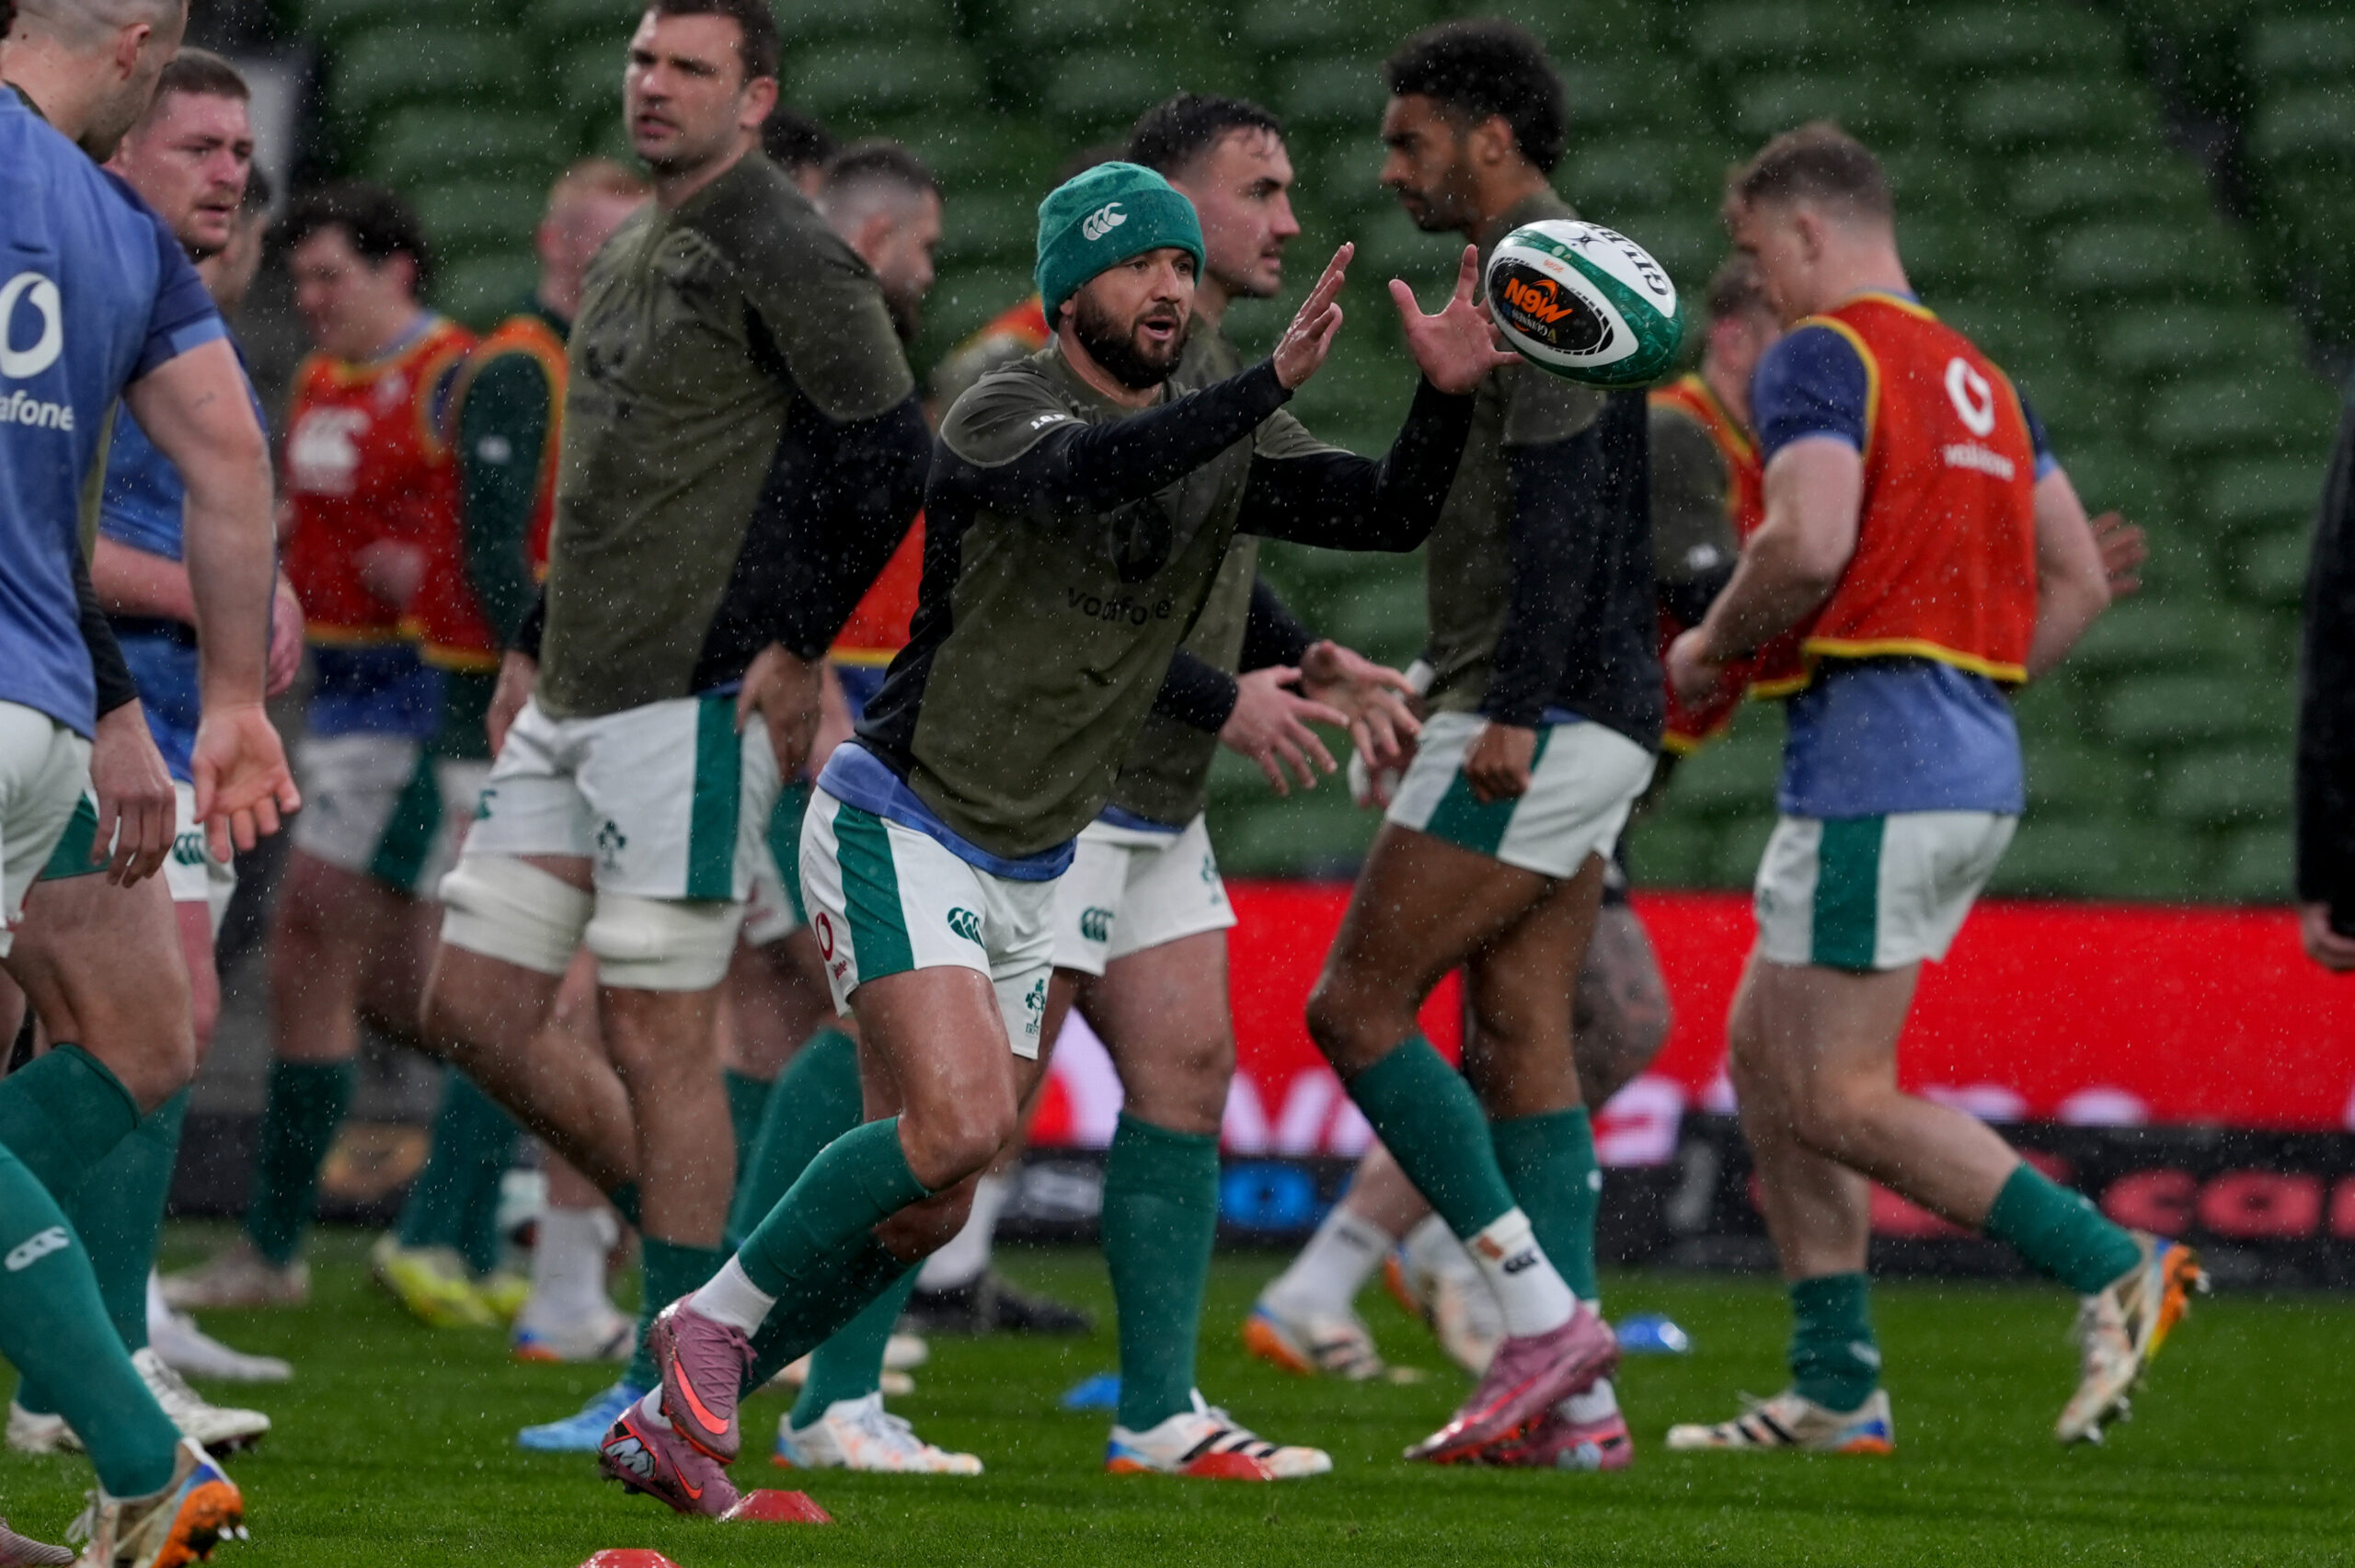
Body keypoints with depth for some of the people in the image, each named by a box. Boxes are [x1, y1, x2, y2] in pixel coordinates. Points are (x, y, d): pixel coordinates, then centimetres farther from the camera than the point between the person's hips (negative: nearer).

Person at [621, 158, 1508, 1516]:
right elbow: (1086, 472, -38)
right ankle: (716, 1319, -6)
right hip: (901, 829, -7)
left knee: (928, 1210, 5)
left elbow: (1392, 515, -5)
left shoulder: (1223, 446, 4)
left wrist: (1446, 397, -25)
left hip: (1030, 872, 7)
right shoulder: (1004, 412, -16)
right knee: (959, 1124, -26)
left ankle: (672, 1424, 17)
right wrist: (1273, 383, -49)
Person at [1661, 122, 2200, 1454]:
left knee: (1838, 1099, -7)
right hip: (1975, 764, 9)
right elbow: (2080, 580, 19)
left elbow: (1811, 543, -23)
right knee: (1765, 1054, 14)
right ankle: (1836, 1390, 12)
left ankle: (2112, 1266, -14)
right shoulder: (1978, 378, 19)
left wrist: (1714, 646, -7)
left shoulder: (1822, 355, -8)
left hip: (1874, 772, -9)